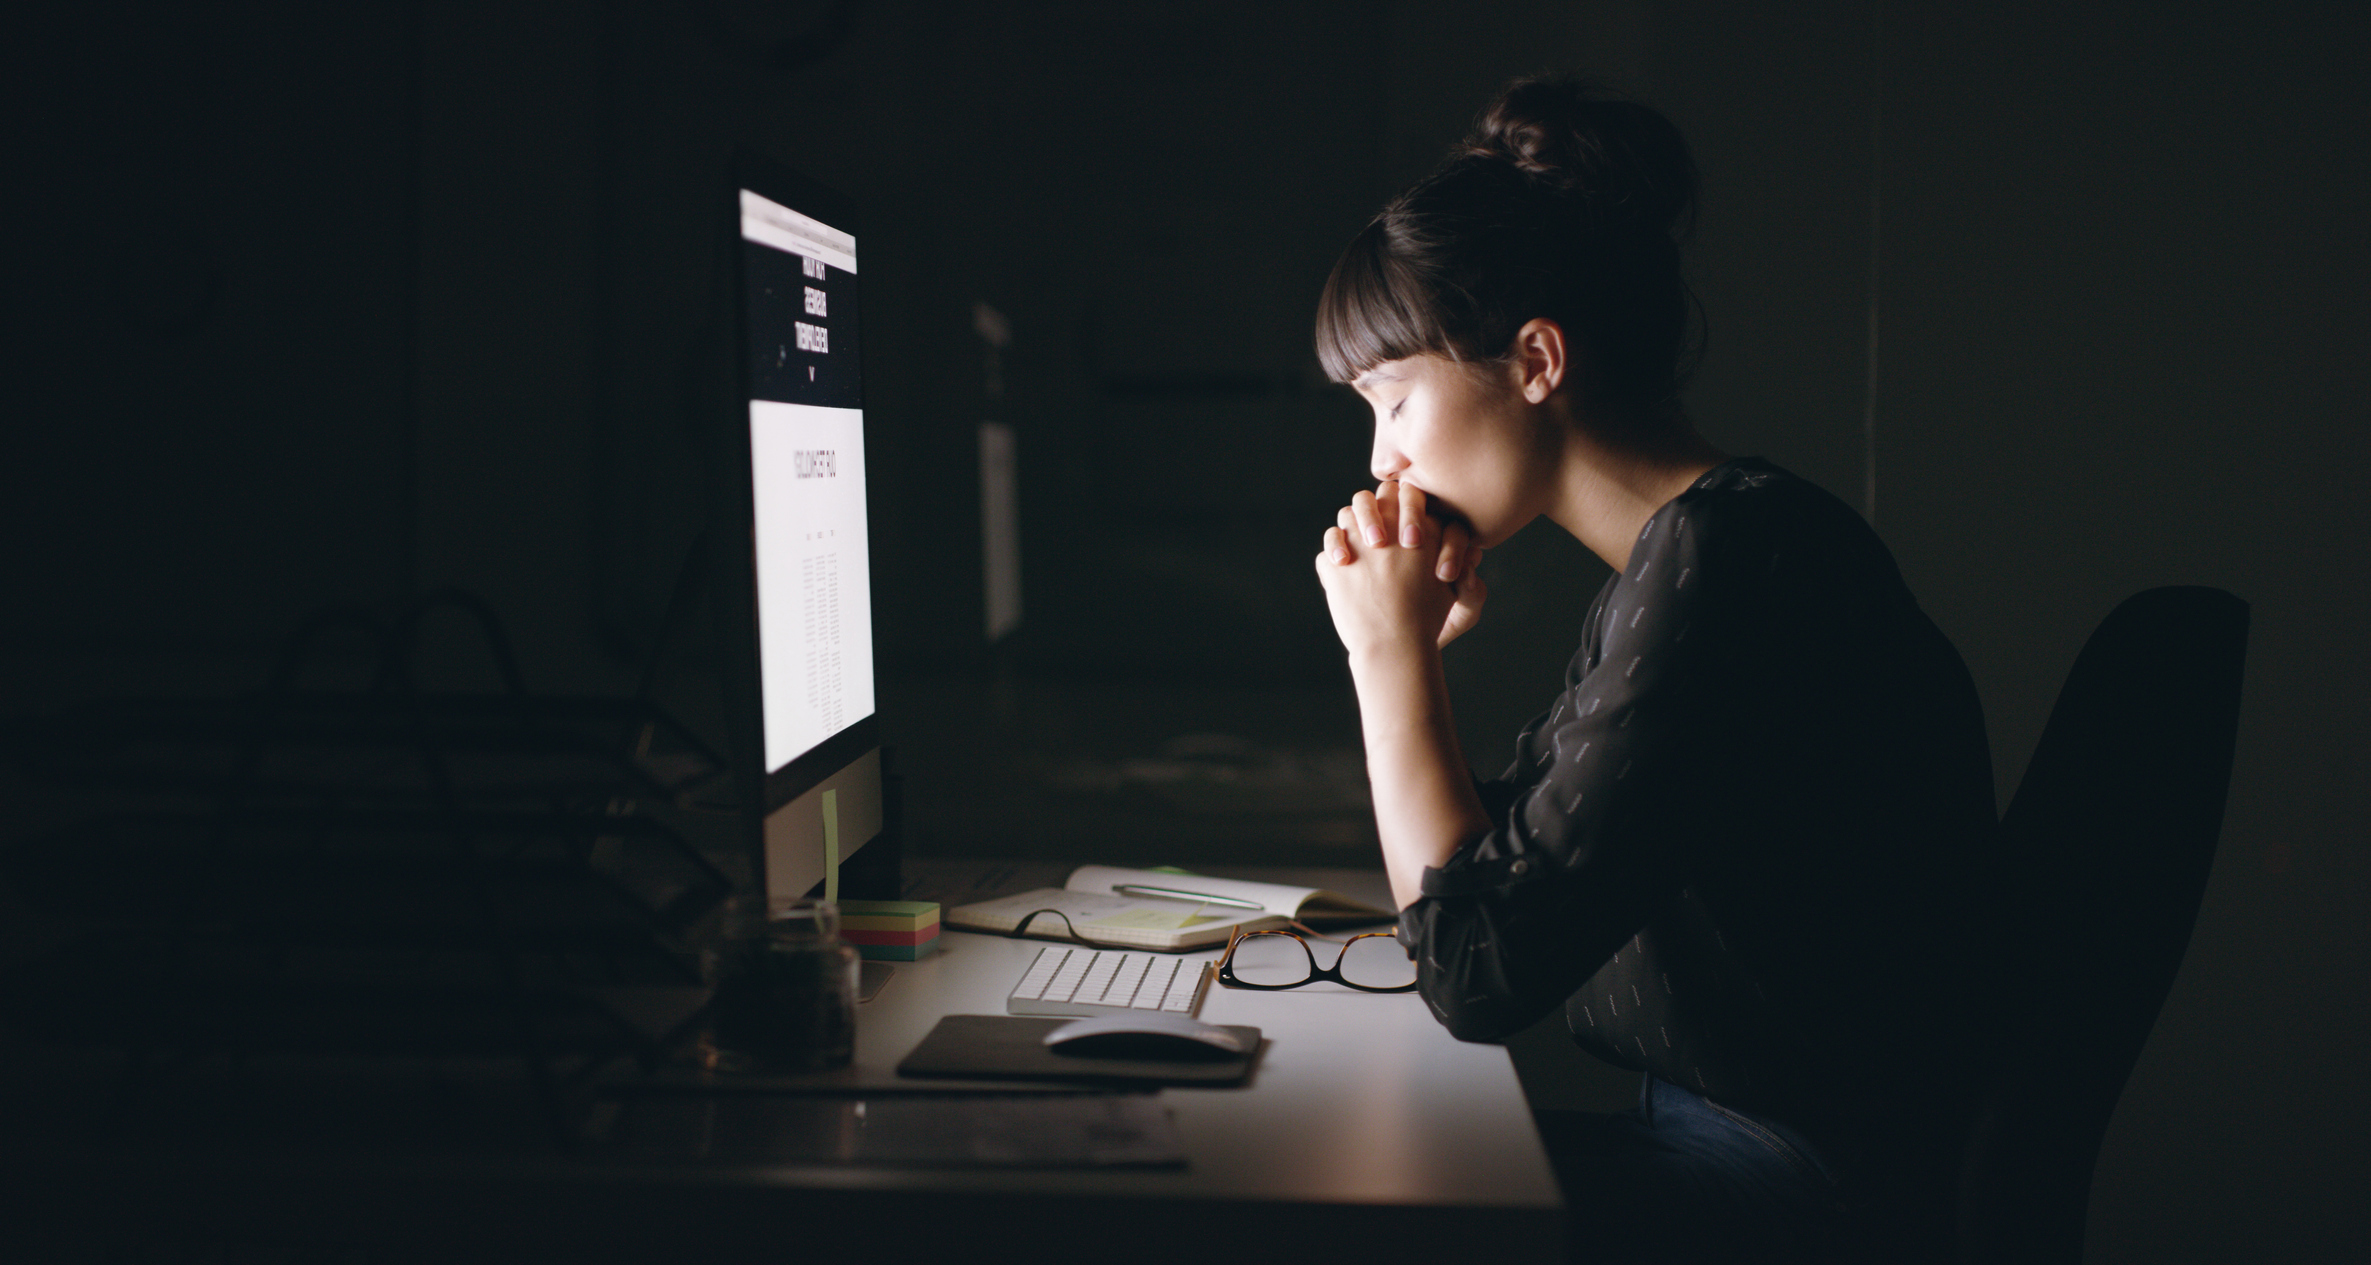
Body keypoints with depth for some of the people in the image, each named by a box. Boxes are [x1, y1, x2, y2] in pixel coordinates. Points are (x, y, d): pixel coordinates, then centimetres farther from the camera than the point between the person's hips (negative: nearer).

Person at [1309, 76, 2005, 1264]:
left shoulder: (1728, 554, -21)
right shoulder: (1673, 555, 9)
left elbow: (1477, 972, -21)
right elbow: (1479, 878, 18)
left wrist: (1390, 646, -12)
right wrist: (1415, 648, 6)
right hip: (1711, 1134, 9)